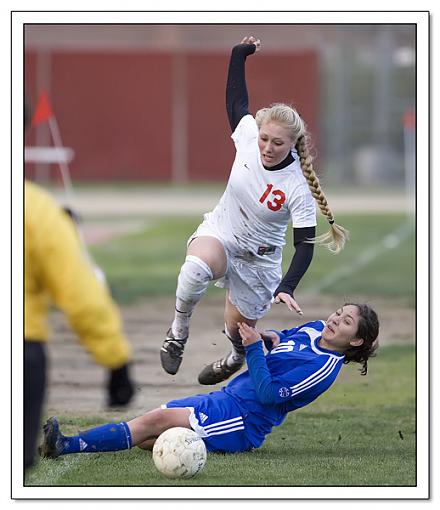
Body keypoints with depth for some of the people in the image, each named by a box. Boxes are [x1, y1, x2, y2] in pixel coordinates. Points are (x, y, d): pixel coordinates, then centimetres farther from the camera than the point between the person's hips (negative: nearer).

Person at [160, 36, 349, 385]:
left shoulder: (298, 187, -26)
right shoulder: (248, 135, -18)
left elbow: (305, 245, -22)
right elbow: (236, 99, 4)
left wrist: (287, 288, -34)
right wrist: (240, 54, 4)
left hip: (259, 257, -1)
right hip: (220, 232, 1)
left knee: (239, 332, 13)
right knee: (197, 266, -37)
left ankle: (238, 357, 53)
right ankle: (178, 332, -12)